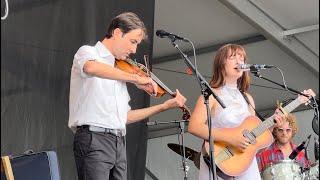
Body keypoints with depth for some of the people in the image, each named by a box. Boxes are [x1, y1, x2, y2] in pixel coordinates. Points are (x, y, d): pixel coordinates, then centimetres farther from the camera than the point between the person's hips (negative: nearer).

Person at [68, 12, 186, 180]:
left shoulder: (118, 70, 22)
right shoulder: (87, 52, 1)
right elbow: (91, 67, -27)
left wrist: (164, 106, 17)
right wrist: (136, 78, -23)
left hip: (119, 143, 7)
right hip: (93, 139, -7)